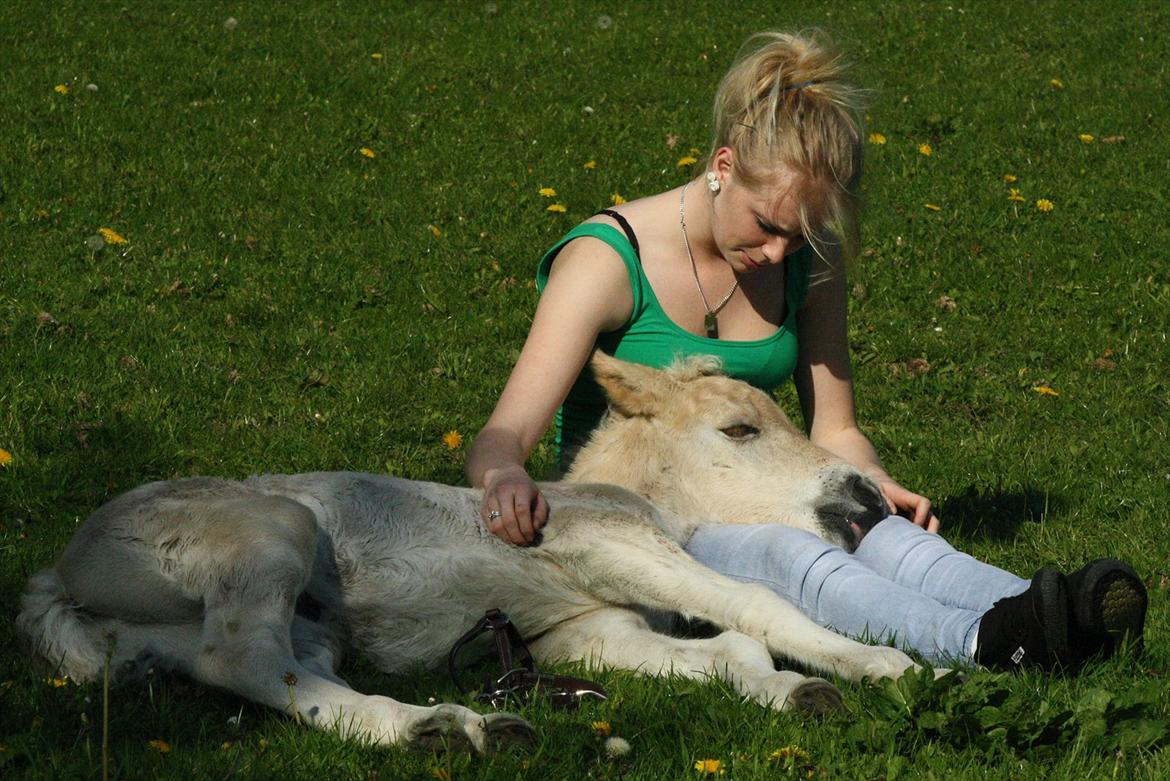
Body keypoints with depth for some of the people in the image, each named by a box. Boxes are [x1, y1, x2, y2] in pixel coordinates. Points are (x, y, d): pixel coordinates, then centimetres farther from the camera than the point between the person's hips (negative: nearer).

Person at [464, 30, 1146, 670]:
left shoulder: (808, 261, 5)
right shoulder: (608, 259, -12)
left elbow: (835, 430, 13)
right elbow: (502, 437, -20)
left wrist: (871, 479, -11)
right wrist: (507, 480, -45)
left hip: (750, 501, 5)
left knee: (882, 530, -30)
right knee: (786, 552, -38)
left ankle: (1055, 620, -57)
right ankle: (983, 643, -62)